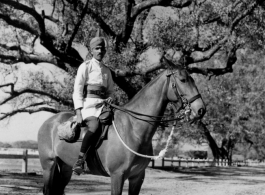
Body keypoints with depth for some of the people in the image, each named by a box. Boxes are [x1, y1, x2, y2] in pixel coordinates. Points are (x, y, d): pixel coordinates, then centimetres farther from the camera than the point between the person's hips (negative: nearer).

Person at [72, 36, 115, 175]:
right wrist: (79, 113, -13)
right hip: (88, 104, -6)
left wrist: (110, 98, 1)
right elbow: (77, 90, -2)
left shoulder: (107, 70, 20)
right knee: (94, 124, -35)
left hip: (102, 104, 6)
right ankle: (80, 161, -37)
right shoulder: (85, 67, 4)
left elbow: (110, 90, 27)